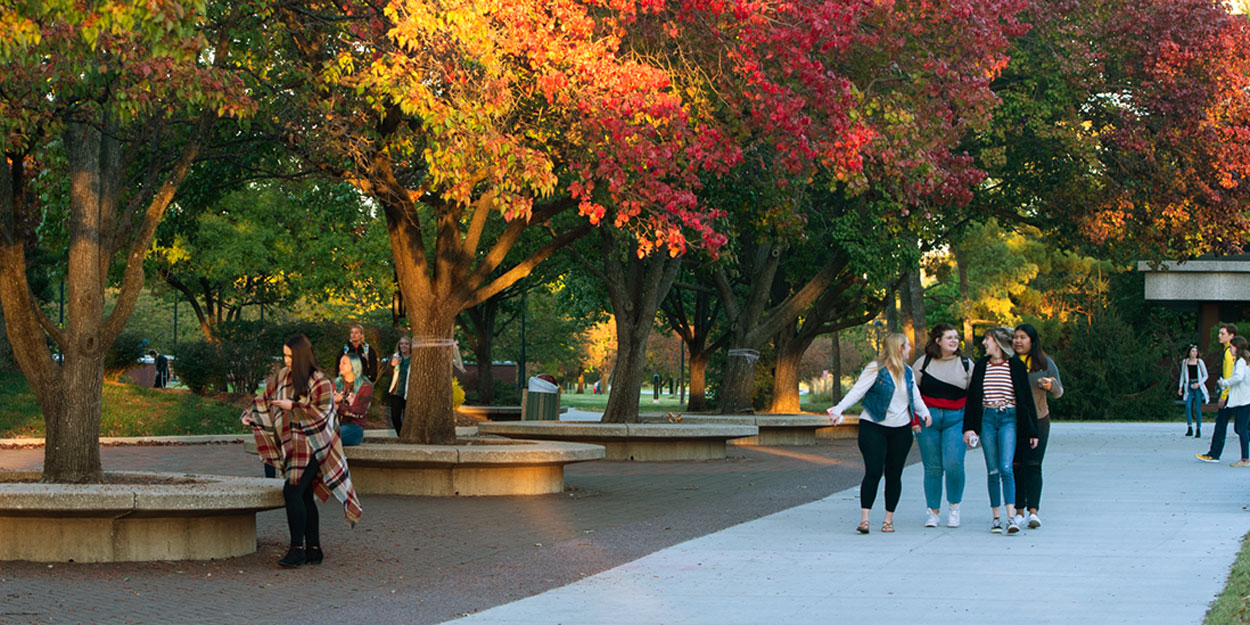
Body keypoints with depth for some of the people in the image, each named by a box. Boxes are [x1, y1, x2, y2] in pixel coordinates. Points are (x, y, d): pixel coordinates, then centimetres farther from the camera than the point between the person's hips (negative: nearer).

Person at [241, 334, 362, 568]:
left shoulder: (320, 382, -10)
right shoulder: (283, 377, 10)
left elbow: (322, 412, -14)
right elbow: (265, 397, 18)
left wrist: (293, 406, -19)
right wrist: (250, 414, 2)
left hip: (311, 445, -7)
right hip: (291, 445, 7)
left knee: (293, 491, -17)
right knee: (304, 496, 7)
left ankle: (297, 549, -13)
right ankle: (313, 550, 11)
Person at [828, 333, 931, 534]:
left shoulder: (908, 372, 13)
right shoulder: (876, 369, -8)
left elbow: (915, 397, 19)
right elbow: (857, 392, -14)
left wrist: (924, 413, 0)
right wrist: (838, 410, -26)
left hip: (901, 430, 5)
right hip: (874, 427, -5)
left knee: (894, 475, 5)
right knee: (873, 472, -13)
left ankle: (889, 519, 14)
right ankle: (864, 519, -12)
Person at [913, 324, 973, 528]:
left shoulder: (966, 364, 8)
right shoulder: (923, 363, 6)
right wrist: (915, 421, 1)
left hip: (956, 419, 0)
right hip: (928, 418, 0)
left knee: (953, 464, -14)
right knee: (932, 467, 0)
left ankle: (954, 506, 7)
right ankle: (933, 511, 11)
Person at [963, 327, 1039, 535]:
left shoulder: (1016, 366, 0)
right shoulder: (981, 366, 9)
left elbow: (1026, 398, 3)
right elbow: (972, 396, 12)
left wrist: (1032, 431, 2)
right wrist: (968, 427, 5)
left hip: (1009, 418, -3)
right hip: (987, 418, 3)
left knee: (1006, 468, -15)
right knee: (993, 471, 3)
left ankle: (1011, 517, -18)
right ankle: (996, 517, 7)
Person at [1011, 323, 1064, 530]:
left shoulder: (1045, 363, 5)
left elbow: (1059, 392, 7)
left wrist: (1051, 386, -15)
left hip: (1037, 419, -1)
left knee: (1033, 466, -8)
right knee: (1015, 466, 2)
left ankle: (1033, 511, -12)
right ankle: (1019, 511, 10)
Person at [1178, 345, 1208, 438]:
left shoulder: (1200, 362, 0)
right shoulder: (1185, 362, 7)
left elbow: (1205, 376, 4)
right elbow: (1182, 375, 17)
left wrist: (1198, 384, -10)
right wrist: (1181, 387, 9)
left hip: (1198, 386, -2)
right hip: (1189, 386, 2)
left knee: (1197, 408, -3)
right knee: (1188, 406, -13)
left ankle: (1198, 430, 4)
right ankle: (1189, 428, -7)